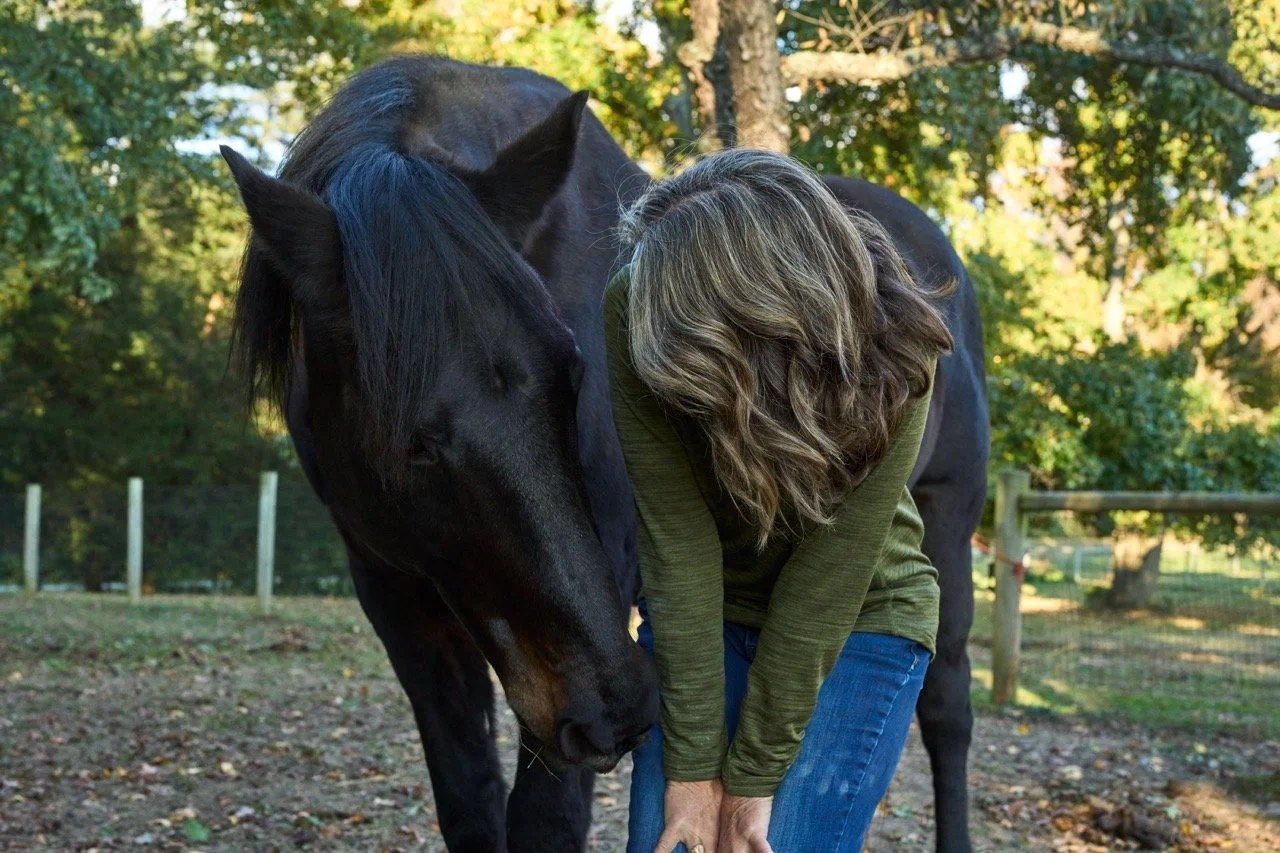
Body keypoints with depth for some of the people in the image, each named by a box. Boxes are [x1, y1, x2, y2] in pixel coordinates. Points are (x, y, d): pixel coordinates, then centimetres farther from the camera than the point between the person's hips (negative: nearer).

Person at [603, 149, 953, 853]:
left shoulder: (888, 353, -27)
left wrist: (751, 775, -20)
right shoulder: (636, 314, -24)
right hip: (699, 613, 2)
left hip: (859, 622, -2)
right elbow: (677, 545, -24)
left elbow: (826, 577, -24)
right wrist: (694, 765, -22)